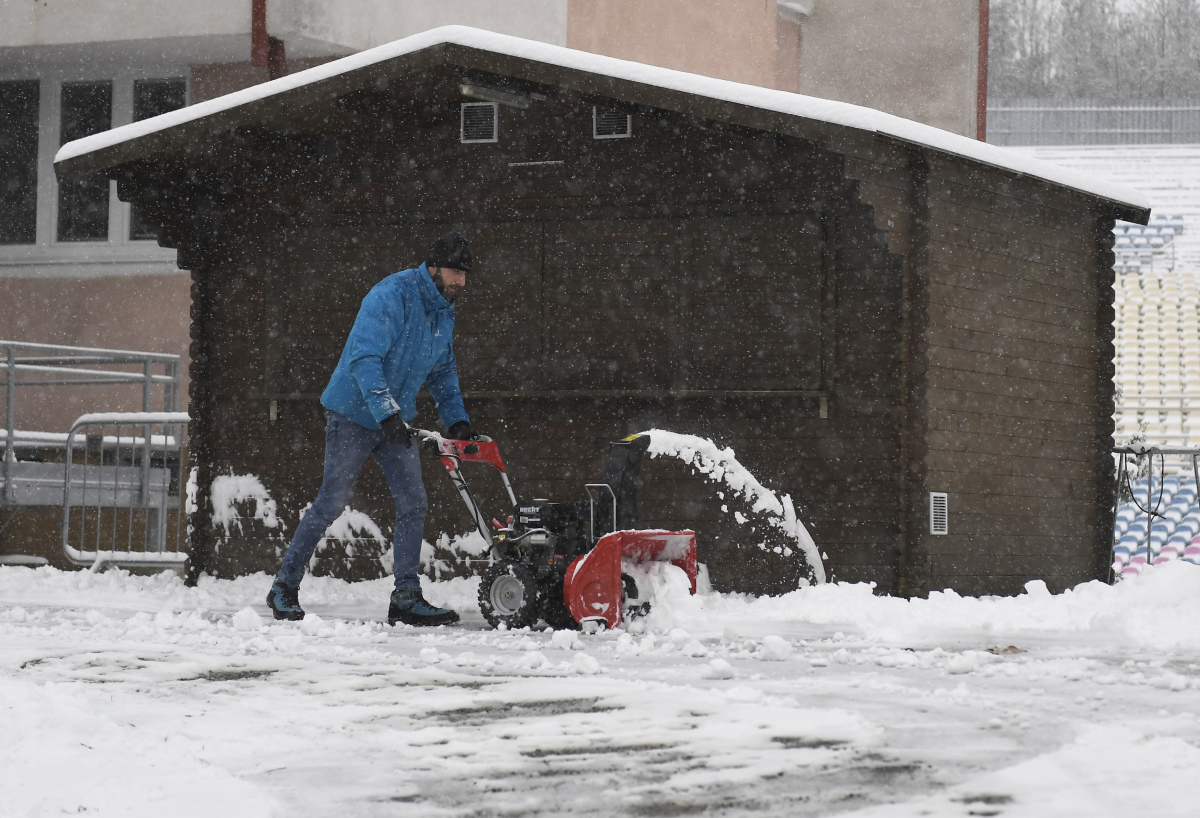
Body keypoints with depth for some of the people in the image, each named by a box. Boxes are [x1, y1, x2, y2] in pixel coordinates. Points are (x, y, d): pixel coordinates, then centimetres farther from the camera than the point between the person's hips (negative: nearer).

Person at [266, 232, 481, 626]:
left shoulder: (444, 312, 8)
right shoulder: (390, 296, -20)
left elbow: (443, 373, 20)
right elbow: (363, 358, -28)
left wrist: (457, 420, 8)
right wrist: (387, 413, -36)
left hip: (396, 421, 7)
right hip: (354, 415, -7)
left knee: (413, 502, -3)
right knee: (331, 503, -3)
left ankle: (406, 598, 2)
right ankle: (284, 587, 9)